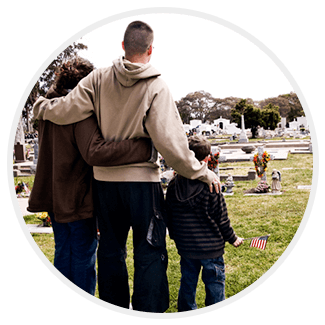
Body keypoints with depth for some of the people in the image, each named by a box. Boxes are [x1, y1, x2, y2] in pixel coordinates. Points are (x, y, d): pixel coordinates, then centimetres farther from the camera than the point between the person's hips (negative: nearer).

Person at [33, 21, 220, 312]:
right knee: (150, 252, 7)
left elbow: (65, 111, -5)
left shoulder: (99, 79, -3)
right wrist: (201, 172, -5)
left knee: (111, 247, 18)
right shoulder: (156, 87, -12)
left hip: (105, 178, 5)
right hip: (142, 179, -4)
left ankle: (113, 306, 32)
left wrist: (41, 106, 17)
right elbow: (170, 141, -16)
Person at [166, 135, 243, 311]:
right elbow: (221, 219, -10)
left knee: (187, 282, 19)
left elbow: (169, 216, 6)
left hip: (185, 246, 5)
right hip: (211, 247, -4)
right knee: (215, 283, 11)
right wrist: (232, 238, 6)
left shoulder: (173, 185, -3)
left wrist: (175, 236, 22)